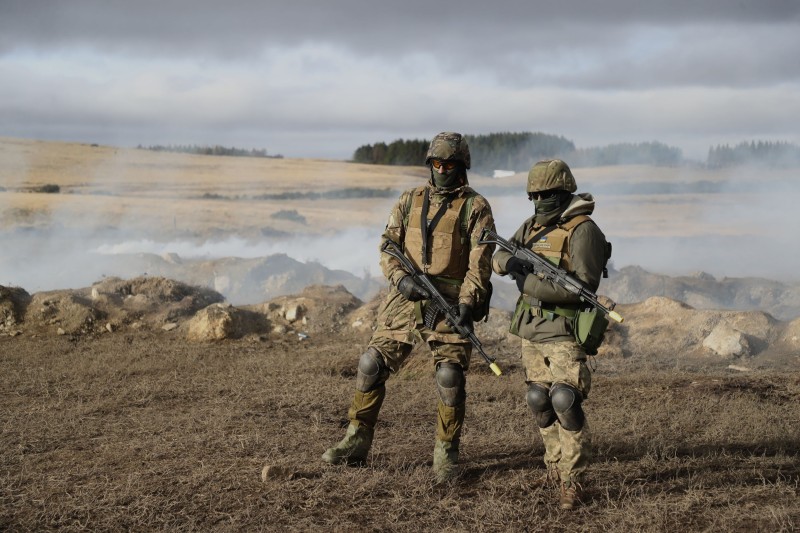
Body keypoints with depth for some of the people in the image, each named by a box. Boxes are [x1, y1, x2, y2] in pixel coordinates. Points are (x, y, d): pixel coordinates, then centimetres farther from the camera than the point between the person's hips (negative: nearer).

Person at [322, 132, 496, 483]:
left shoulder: (475, 207, 1)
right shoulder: (409, 201, 12)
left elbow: (480, 262, -7)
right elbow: (388, 246, 8)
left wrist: (468, 303, -19)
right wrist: (400, 279, -12)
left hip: (449, 306, -4)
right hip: (405, 301, 4)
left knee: (450, 376, -11)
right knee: (371, 365, 2)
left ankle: (446, 453, 4)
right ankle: (357, 441, 15)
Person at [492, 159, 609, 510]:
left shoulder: (583, 231, -12)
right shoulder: (532, 226, 12)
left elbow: (584, 285, -21)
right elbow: (498, 260, 15)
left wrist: (531, 284, -21)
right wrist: (508, 261, -11)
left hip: (564, 333, -7)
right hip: (530, 331, 8)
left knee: (565, 400, -16)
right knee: (539, 401, 12)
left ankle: (572, 479, -8)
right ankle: (555, 464, 28)